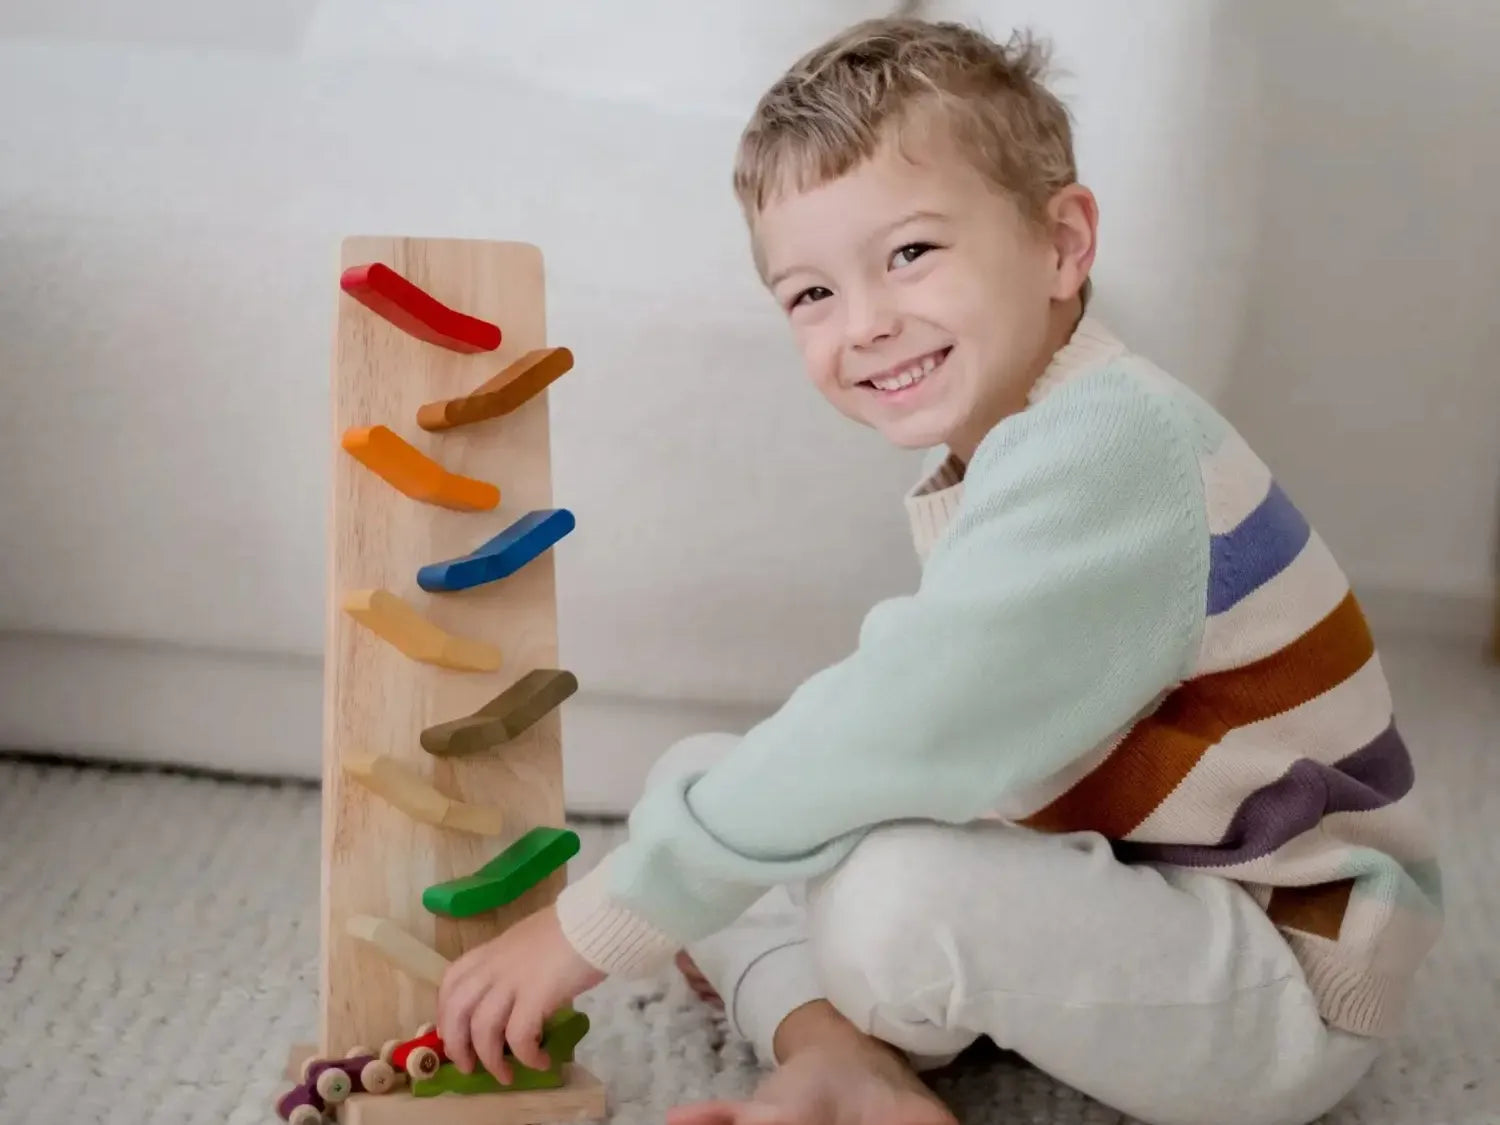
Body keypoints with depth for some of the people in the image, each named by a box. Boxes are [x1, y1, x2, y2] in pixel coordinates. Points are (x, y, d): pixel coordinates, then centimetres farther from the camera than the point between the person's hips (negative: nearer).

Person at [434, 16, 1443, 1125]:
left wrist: (595, 924, -25)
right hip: (1105, 885, 9)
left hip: (1294, 983, -9)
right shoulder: (983, 468, 8)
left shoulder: (1105, 455, -25)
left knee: (896, 888, -36)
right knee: (696, 779, 2)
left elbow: (891, 739, -31)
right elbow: (931, 746, 4)